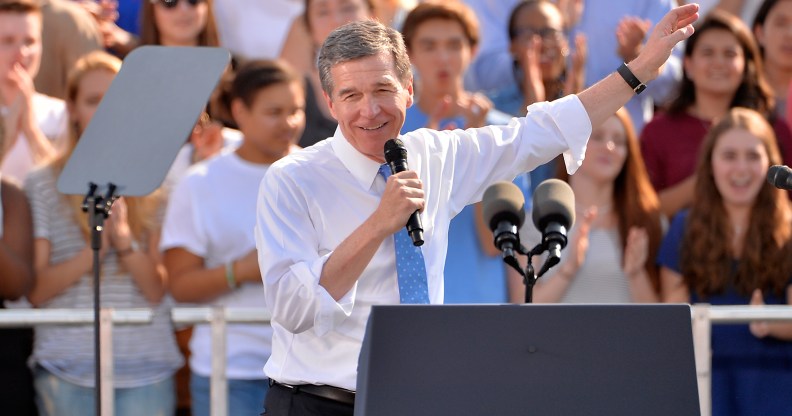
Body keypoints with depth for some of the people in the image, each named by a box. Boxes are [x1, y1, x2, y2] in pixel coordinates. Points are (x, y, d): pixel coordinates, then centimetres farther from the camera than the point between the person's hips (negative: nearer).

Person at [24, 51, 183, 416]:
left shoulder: (153, 188, 7)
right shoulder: (42, 187, 5)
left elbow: (159, 290, 2)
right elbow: (36, 290, -1)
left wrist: (125, 241, -15)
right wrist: (95, 249, -14)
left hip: (146, 368, 1)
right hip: (68, 371, -1)